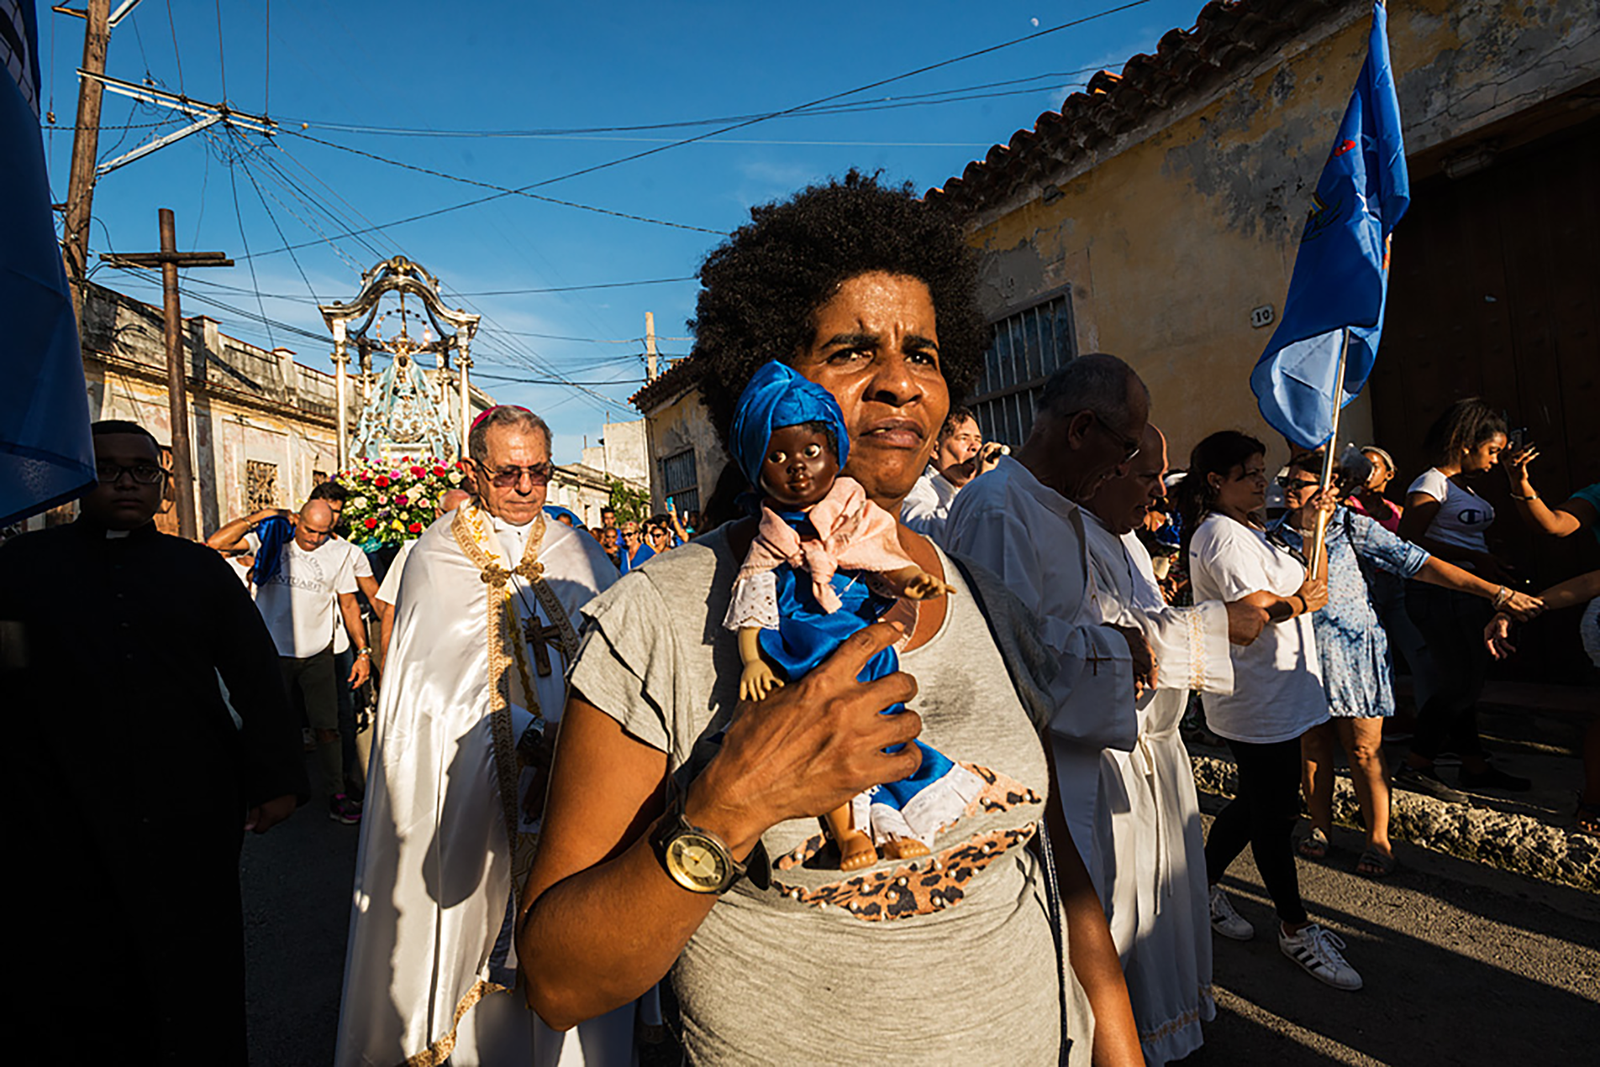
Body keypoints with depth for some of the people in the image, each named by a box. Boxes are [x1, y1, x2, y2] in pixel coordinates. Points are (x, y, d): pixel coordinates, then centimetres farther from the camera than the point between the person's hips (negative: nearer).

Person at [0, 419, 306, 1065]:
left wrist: (275, 777, 1)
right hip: (66, 830, 0)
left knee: (198, 983, 11)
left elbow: (258, 678, 6)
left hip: (193, 822, 1)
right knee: (80, 992, 10)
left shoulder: (200, 568, 8)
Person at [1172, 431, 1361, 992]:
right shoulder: (1222, 536, -17)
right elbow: (1256, 610, -23)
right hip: (1256, 698, -11)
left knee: (1258, 802, 18)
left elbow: (1307, 587, 19)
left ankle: (1203, 887, 32)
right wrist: (1300, 602, -6)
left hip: (1274, 690, 11)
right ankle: (1295, 927, 16)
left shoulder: (1246, 532, 17)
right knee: (1274, 812, 2)